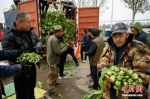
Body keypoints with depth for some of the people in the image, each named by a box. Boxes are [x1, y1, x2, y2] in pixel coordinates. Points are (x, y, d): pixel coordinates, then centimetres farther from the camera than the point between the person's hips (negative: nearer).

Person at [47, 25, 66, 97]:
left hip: (51, 58, 10)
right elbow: (57, 51, -26)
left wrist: (61, 48, 6)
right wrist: (63, 50, -8)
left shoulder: (51, 37, 8)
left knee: (55, 73, 27)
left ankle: (54, 83, 47)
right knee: (52, 75, 2)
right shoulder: (54, 39, -25)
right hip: (53, 60, -10)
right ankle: (50, 91, 15)